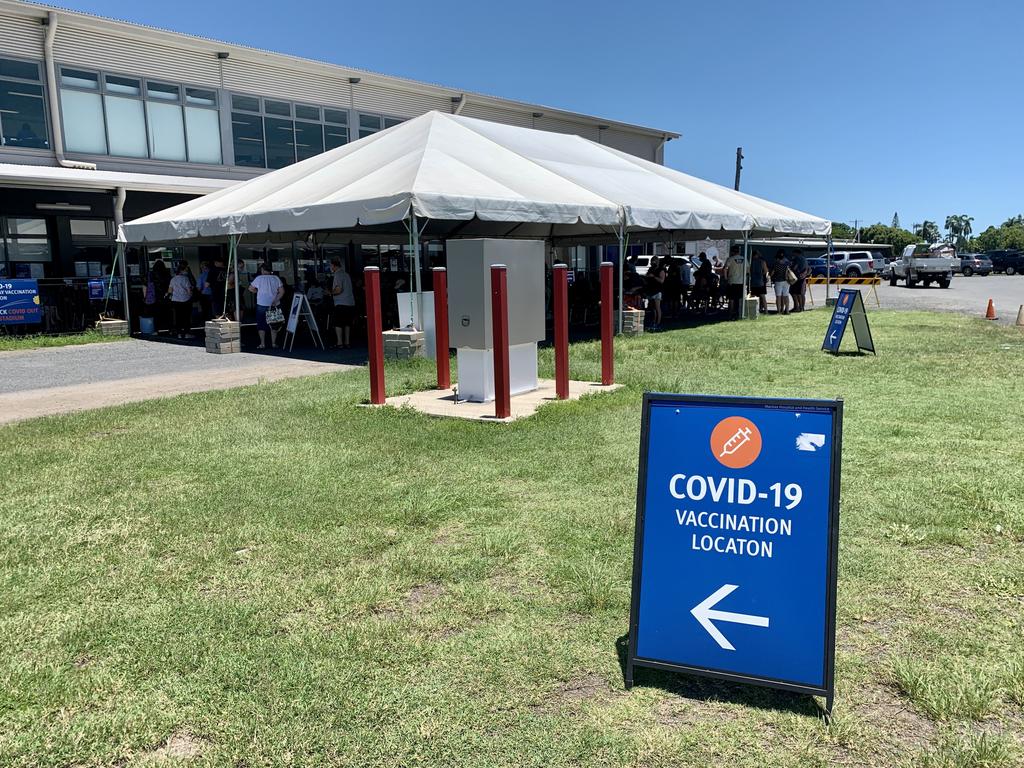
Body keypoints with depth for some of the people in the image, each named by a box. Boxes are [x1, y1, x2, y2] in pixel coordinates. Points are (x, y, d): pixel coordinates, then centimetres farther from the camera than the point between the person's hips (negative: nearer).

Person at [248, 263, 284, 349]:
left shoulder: (259, 278, -6)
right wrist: (275, 300, -5)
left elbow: (250, 289, 1)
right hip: (274, 305, 2)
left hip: (262, 305, -2)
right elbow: (282, 291, -3)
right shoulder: (276, 278, 1)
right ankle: (274, 343, 10)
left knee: (261, 325, 7)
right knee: (273, 325, 11)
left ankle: (262, 344, 4)